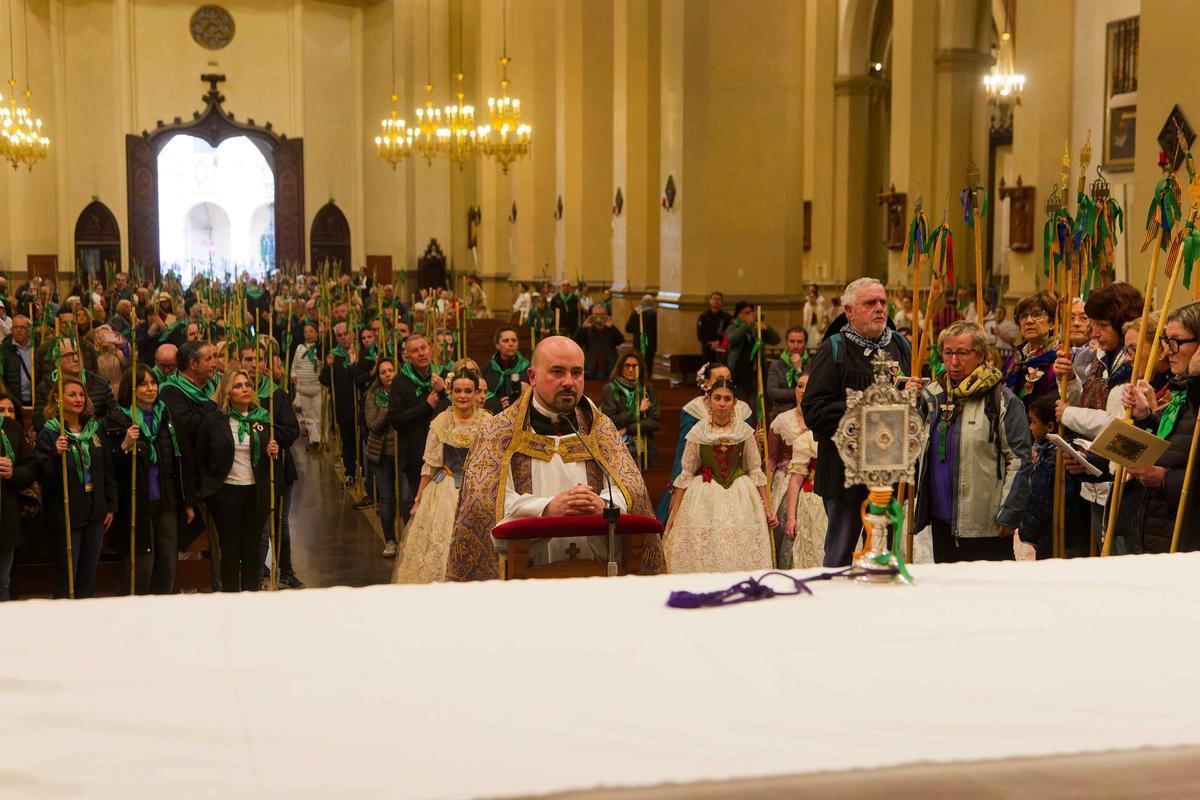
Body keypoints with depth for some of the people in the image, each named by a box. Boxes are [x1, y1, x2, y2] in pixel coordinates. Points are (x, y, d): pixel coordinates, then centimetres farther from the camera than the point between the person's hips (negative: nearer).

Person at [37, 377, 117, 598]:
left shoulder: (94, 429, 9)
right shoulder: (49, 433, -9)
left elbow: (107, 470, 15)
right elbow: (43, 476, -15)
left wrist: (111, 506, 12)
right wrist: (57, 454, -31)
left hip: (94, 514, 5)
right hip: (65, 516, -5)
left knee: (89, 577, 13)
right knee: (66, 578, 1)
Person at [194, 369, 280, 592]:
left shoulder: (262, 419, 4)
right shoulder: (213, 421, -2)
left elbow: (272, 453, 13)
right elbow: (201, 458, 5)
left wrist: (272, 453, -9)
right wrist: (207, 487, -1)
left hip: (255, 492, 2)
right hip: (226, 492, -2)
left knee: (253, 548, 7)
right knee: (230, 549, 4)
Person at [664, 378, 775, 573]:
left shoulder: (744, 431, 0)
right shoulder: (698, 432, -2)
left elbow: (755, 471, 6)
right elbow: (686, 474, 2)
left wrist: (766, 508, 4)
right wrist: (674, 513, 1)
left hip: (739, 498, 1)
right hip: (705, 497, -1)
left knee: (741, 552, -3)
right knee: (703, 554, -4)